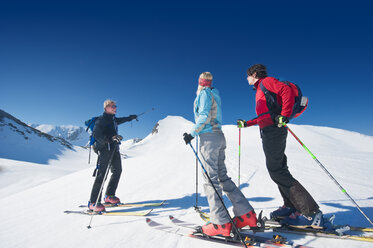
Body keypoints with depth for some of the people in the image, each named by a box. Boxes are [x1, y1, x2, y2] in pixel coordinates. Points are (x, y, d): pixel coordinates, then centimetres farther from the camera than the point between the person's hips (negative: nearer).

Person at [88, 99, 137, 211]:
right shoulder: (102, 119, -7)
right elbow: (96, 134, -19)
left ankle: (109, 196, 22)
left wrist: (129, 118, 55)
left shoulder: (113, 119, 17)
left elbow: (119, 120, 41)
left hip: (114, 149, 9)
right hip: (105, 149, -9)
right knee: (102, 174, -11)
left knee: (117, 171, 11)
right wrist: (109, 138, -34)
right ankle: (93, 202, -4)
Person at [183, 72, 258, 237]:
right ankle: (246, 214, 10)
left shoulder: (204, 93, -3)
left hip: (209, 137, -9)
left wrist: (192, 133, -12)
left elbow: (204, 116, -15)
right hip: (219, 136, 9)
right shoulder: (214, 94, 22)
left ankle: (221, 223, -8)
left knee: (211, 179, -8)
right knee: (222, 176, 10)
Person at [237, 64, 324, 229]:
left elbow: (287, 91, -16)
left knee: (277, 171, -13)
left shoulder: (266, 81, 2)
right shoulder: (260, 90, 29)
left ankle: (310, 212, -10)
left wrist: (284, 116, -24)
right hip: (269, 132, 10)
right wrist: (246, 124, 36)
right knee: (278, 169, 8)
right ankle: (290, 206, 15)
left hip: (273, 130, -10)